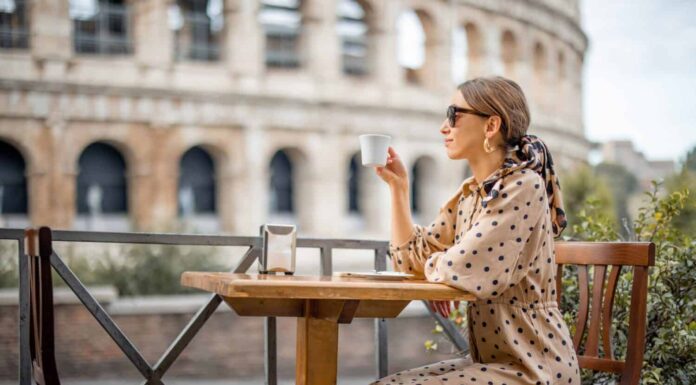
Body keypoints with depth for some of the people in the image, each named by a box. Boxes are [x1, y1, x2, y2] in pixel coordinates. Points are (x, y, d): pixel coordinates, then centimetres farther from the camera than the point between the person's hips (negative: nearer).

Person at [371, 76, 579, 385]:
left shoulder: (522, 187, -16)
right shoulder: (468, 195, 11)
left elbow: (464, 268, -24)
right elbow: (411, 259, 15)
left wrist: (434, 267, -2)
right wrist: (398, 186, 9)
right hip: (490, 359, 8)